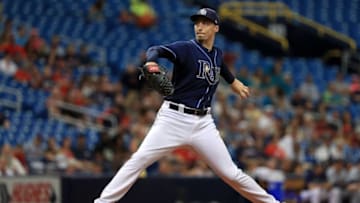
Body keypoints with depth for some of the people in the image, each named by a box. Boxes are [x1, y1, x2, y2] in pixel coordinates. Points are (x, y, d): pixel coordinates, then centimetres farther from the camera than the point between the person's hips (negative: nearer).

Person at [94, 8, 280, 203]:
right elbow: (156, 50, -27)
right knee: (139, 160, -17)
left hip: (203, 123, 4)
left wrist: (233, 81, 51)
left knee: (230, 172, 2)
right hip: (174, 118, -4)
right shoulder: (186, 48, -7)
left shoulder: (217, 54, 11)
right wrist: (151, 61, -50)